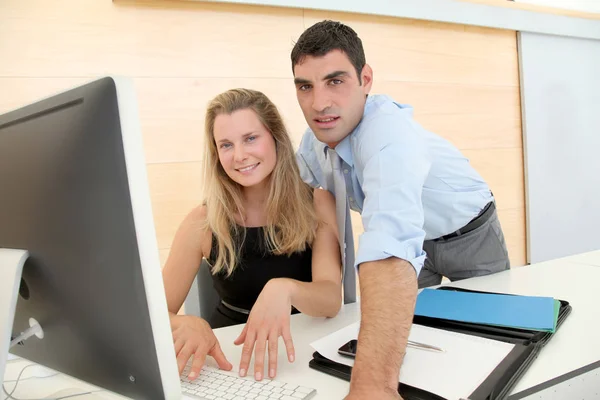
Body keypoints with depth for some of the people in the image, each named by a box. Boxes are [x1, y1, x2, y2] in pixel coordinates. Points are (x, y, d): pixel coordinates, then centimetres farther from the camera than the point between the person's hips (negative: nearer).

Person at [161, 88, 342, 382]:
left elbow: (331, 299, -19)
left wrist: (284, 289, -40)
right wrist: (187, 325, -34)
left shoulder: (317, 204, -8)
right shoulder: (203, 223, -8)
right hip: (228, 355, 0)